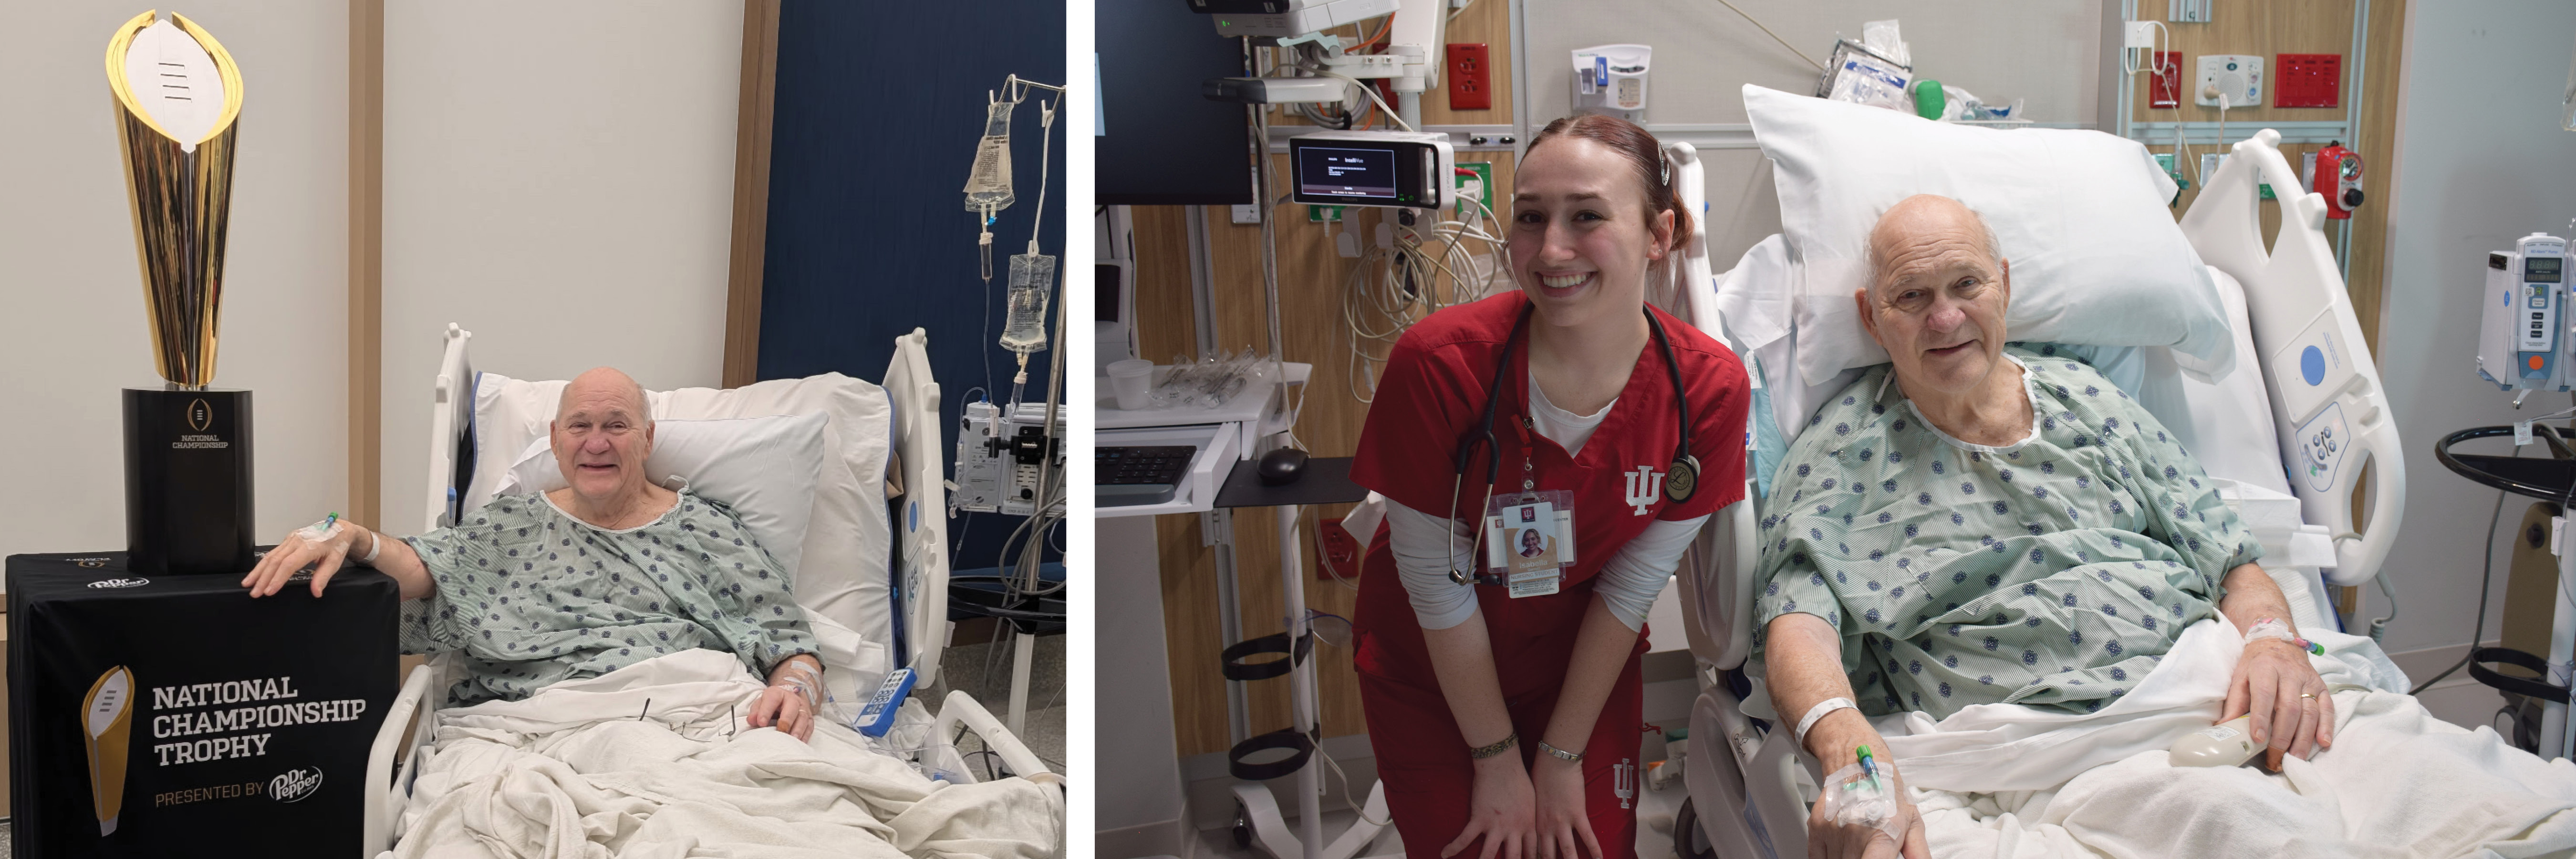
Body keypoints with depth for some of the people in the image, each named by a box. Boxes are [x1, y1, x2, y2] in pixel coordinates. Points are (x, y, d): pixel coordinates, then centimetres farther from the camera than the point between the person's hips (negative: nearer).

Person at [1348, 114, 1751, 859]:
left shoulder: (1708, 391, -21)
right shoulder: (1437, 364, -29)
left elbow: (1631, 585, -12)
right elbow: (1438, 582, -20)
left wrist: (1563, 759, -7)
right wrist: (1498, 763, -12)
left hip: (1583, 662, 2)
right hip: (1431, 673, -1)